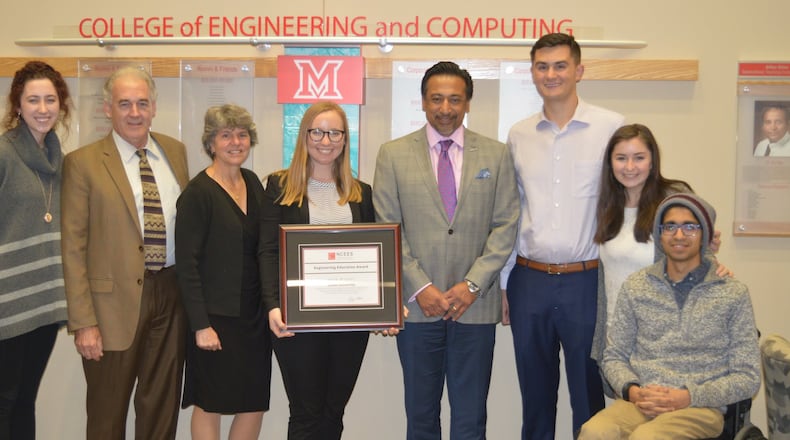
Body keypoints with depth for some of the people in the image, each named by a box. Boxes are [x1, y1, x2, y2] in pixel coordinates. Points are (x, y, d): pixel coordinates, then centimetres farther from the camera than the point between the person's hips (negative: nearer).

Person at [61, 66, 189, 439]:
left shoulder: (175, 151, 9)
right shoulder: (83, 163, -6)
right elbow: (72, 248, -8)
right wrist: (83, 322, -13)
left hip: (172, 296, 4)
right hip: (115, 301, -4)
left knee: (162, 410, 15)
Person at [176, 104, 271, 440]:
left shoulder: (252, 183, 9)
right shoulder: (197, 193, -11)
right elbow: (187, 264, -13)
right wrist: (201, 325, -16)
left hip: (253, 313, 6)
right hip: (215, 317, -6)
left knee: (255, 404, 10)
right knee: (210, 405, 6)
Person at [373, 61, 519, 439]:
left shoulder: (496, 155, 6)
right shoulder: (393, 155, 4)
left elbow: (505, 227, 2)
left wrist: (473, 285, -8)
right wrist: (420, 288, -9)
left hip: (475, 305, 0)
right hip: (417, 305, 0)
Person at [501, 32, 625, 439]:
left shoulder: (611, 127, -3)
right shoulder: (518, 135, 7)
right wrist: (502, 283, 12)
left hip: (587, 280, -3)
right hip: (529, 281, 3)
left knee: (589, 395, 7)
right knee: (535, 395, 14)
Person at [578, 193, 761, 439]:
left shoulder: (733, 294, 5)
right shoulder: (635, 287, 11)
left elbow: (747, 377, 4)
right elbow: (614, 356, 14)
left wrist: (687, 397, -10)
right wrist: (631, 390, -7)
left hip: (701, 407, -1)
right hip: (640, 401, 2)